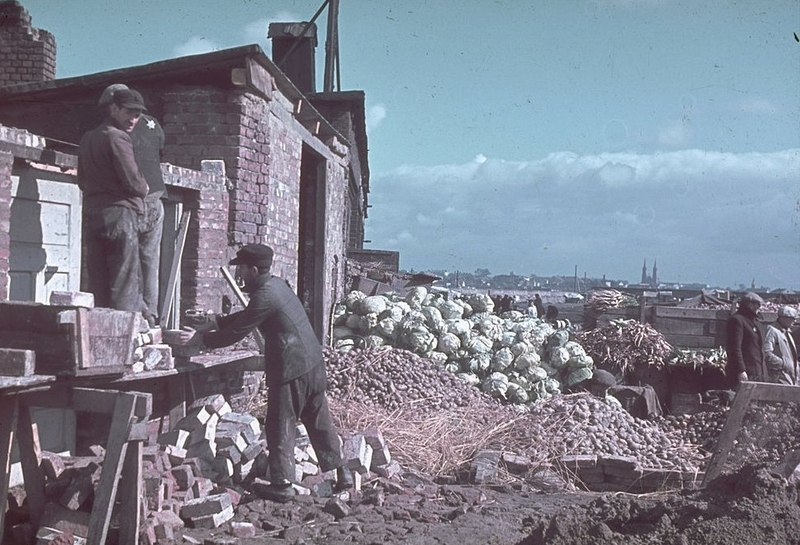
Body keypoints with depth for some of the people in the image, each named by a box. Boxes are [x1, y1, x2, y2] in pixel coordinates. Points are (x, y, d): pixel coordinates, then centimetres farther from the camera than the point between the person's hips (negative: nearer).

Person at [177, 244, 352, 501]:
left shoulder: (264, 296, -17)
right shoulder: (276, 284, 12)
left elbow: (235, 333, -14)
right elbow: (246, 316, 23)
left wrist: (199, 340, -3)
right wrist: (213, 324, 18)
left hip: (290, 369, -9)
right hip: (313, 362, 9)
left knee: (280, 427, 2)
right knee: (319, 420, 17)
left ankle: (282, 484, 8)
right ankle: (340, 471, 23)